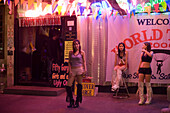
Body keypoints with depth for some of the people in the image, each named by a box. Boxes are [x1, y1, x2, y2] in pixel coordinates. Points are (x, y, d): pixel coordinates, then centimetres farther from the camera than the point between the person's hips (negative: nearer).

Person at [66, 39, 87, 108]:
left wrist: (85, 69, -5)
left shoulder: (82, 52, 4)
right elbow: (69, 62, 10)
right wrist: (70, 70, 0)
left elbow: (84, 61, 5)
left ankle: (77, 102, 10)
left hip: (80, 69, -2)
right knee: (68, 86, -5)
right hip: (73, 70, 2)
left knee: (79, 85, 0)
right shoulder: (71, 52, 10)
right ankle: (71, 102, 10)